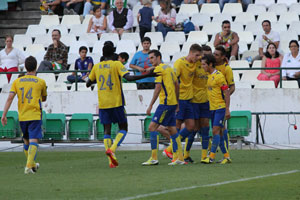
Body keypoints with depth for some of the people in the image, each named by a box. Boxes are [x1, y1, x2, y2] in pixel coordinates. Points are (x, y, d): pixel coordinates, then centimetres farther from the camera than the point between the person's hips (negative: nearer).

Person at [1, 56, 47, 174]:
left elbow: (10, 98, -4)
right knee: (33, 141, -8)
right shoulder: (41, 82, 0)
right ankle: (29, 166, -25)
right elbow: (44, 98, 16)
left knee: (26, 141, 19)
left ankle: (32, 165, 34)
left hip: (22, 116, 3)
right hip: (35, 115, -3)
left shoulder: (17, 82, 5)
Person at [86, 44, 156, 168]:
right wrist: (147, 75, -17)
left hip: (103, 104, 3)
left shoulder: (96, 67, 7)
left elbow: (88, 84, 15)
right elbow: (129, 78, -18)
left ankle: (111, 161, -4)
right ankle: (112, 149, -16)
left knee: (107, 130, 7)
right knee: (123, 128, 9)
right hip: (116, 102, -3)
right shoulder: (117, 65, -5)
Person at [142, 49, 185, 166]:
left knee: (152, 127, -9)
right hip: (172, 103, 9)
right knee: (172, 130, 11)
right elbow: (177, 85, 21)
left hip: (166, 103, -9)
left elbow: (158, 88, -16)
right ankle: (180, 158, 11)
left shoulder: (158, 69, -9)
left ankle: (154, 158, -15)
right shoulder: (169, 68, 18)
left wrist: (150, 106, -16)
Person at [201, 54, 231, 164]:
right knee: (219, 132, 7)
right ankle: (226, 156, 12)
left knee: (216, 131, -12)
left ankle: (212, 156, -12)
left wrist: (227, 109, -15)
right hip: (212, 108, 8)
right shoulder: (209, 76, 12)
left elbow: (227, 93, -12)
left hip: (220, 107, -8)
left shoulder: (219, 76, -12)